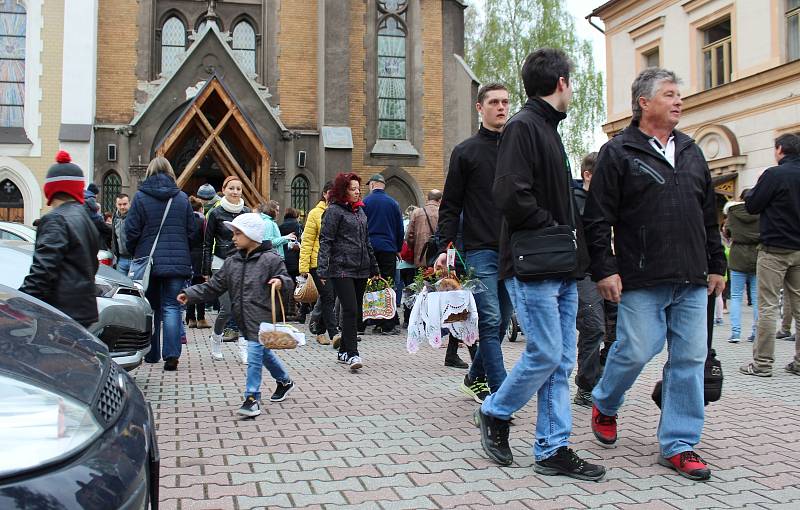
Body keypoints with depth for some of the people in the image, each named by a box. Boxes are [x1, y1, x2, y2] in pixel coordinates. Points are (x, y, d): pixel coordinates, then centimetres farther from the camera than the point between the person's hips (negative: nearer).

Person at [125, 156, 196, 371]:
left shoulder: (140, 197, -4)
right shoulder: (182, 198, 3)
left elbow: (131, 231, -3)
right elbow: (191, 230, 7)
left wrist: (135, 253, 13)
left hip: (149, 261, -1)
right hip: (177, 262, 1)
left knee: (150, 308, 12)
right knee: (172, 307, 0)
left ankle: (151, 354, 20)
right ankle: (171, 355, -12)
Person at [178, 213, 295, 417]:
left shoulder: (270, 259, -8)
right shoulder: (231, 262, 9)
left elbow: (287, 280, -5)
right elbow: (213, 287, 10)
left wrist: (280, 281, -28)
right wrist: (190, 294, 1)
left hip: (262, 318, -7)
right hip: (243, 318, 7)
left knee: (255, 355, -10)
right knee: (264, 352, 19)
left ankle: (252, 398, -3)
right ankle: (285, 381, 40)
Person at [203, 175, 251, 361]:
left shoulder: (247, 213, 8)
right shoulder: (216, 213, -1)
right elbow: (207, 244, 2)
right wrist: (206, 271, -1)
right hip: (221, 264, -3)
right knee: (227, 308, -8)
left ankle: (244, 348, 6)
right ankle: (216, 336, 21)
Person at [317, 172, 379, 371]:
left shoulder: (360, 210, 18)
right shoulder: (334, 211, -4)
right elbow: (325, 241, -9)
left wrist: (374, 267, 23)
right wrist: (323, 270, -17)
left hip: (361, 269, 7)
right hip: (341, 269, -7)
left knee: (355, 311, 9)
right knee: (350, 310, -14)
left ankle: (343, 351, 20)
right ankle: (352, 354, -13)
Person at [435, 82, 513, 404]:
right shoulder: (466, 152, 4)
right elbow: (450, 206, 1)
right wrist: (444, 247, -9)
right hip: (480, 249, -4)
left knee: (501, 322, 9)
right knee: (491, 321, -10)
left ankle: (475, 380, 26)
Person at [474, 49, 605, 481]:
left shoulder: (548, 128, 20)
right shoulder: (523, 126, -9)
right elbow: (510, 194, -22)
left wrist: (572, 237, 8)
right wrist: (556, 231, -13)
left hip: (561, 268, 9)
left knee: (561, 361, 7)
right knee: (545, 353, -6)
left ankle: (553, 450, 14)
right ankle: (494, 414, 17)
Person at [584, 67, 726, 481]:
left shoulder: (691, 152, 17)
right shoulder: (618, 153, -1)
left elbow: (709, 216, 21)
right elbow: (597, 218, -6)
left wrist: (716, 265, 17)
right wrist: (604, 269, -11)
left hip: (692, 281, 6)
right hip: (642, 280, -6)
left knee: (690, 360, 4)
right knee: (636, 352, -5)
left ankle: (679, 445, 14)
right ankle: (604, 405, 26)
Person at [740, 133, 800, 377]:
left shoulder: (774, 174, -12)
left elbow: (751, 206, -6)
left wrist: (753, 192, 11)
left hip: (775, 249, -6)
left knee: (768, 306, -4)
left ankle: (762, 362, -4)